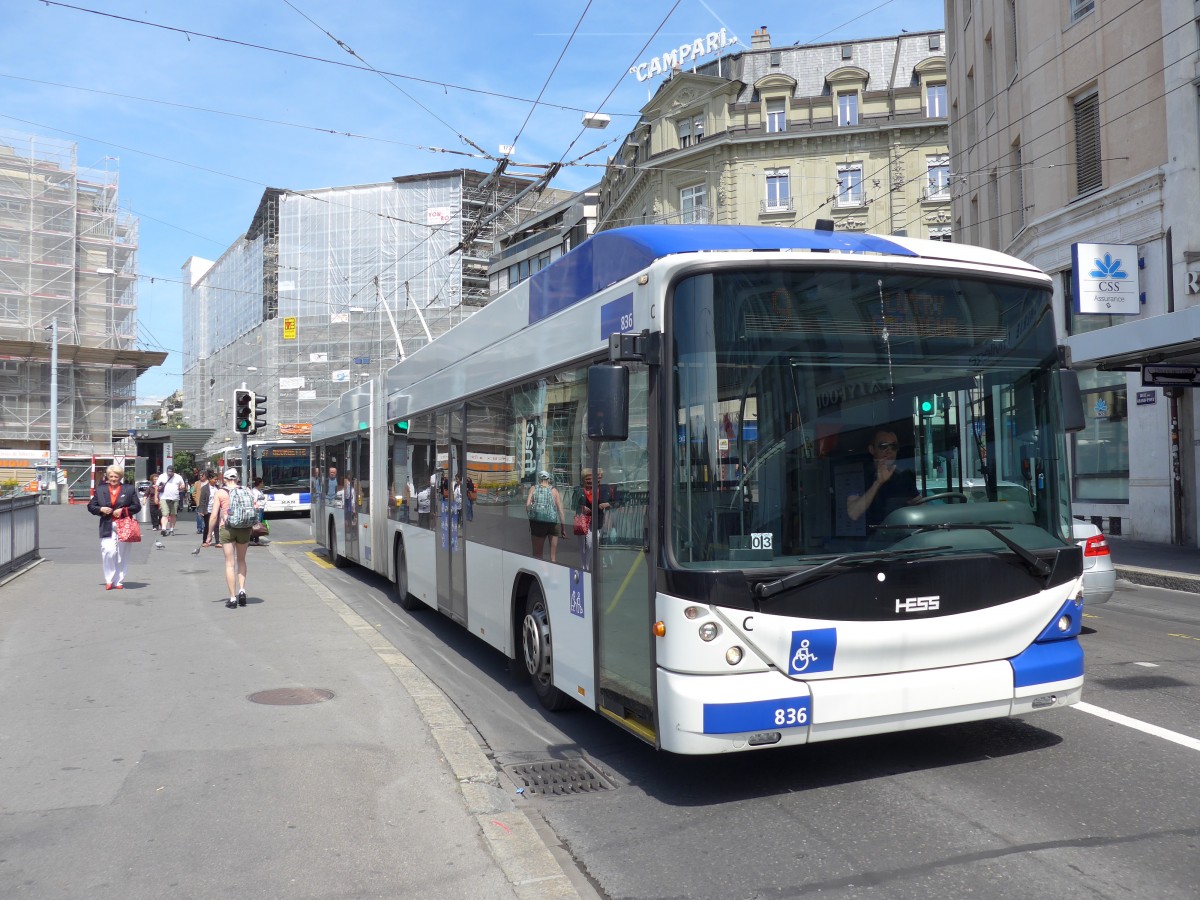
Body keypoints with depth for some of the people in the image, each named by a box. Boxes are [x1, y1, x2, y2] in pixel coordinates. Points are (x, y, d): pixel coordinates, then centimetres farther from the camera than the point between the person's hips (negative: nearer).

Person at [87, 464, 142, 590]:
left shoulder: (129, 489, 7)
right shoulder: (100, 490, 11)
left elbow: (137, 506, 5)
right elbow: (90, 506, 14)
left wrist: (123, 510, -9)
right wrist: (101, 509, -6)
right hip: (107, 527, 0)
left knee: (122, 554, 3)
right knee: (108, 553, -10)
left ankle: (119, 581, 11)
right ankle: (109, 581, 2)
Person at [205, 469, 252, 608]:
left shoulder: (220, 492, 2)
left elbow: (214, 516, -2)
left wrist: (209, 535, 5)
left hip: (227, 528, -2)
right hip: (244, 528, 2)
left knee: (230, 563, 4)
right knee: (241, 560, 20)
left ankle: (233, 598, 3)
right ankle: (242, 590, 5)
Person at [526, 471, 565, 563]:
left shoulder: (533, 489, 9)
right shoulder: (554, 490, 9)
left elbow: (527, 506, -4)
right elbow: (560, 509, 4)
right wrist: (563, 527, 8)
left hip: (537, 521, 0)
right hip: (553, 521, 0)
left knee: (537, 554, 7)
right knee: (553, 555, 8)